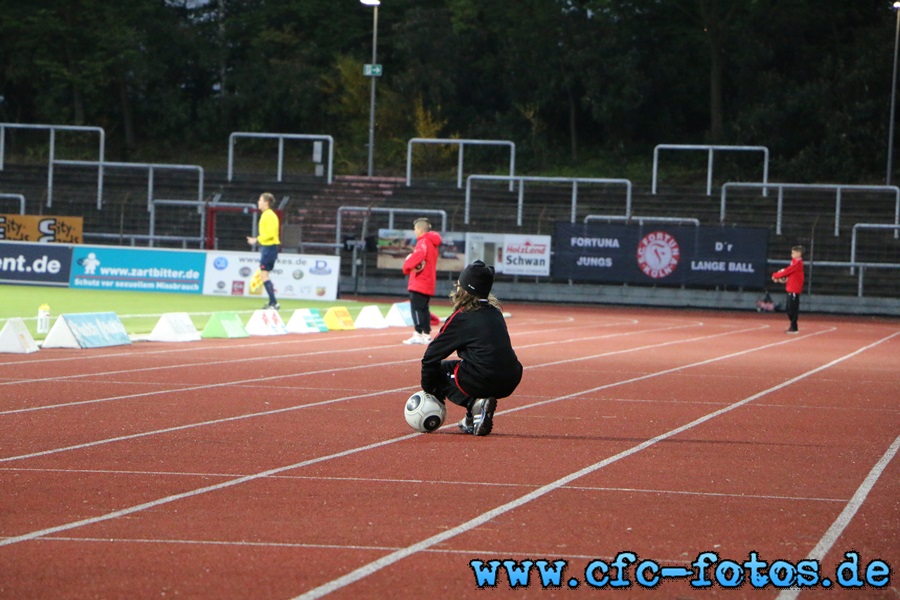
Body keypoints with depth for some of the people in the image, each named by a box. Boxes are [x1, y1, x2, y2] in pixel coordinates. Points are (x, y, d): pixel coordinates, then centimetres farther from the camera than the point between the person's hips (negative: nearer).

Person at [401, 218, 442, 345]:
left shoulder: (423, 242, -13)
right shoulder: (432, 242, 17)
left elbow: (419, 254, -32)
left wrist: (408, 265, -25)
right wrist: (411, 263, 6)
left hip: (419, 282, -9)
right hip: (428, 283, 9)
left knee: (416, 307, -9)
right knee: (424, 308, 13)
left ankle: (418, 335, -15)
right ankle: (426, 334, 15)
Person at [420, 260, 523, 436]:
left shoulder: (461, 318, -4)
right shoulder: (495, 312, 15)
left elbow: (431, 357, 1)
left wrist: (428, 388, 15)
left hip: (483, 382, -7)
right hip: (509, 384, 7)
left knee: (439, 369, 17)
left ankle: (474, 404, -6)